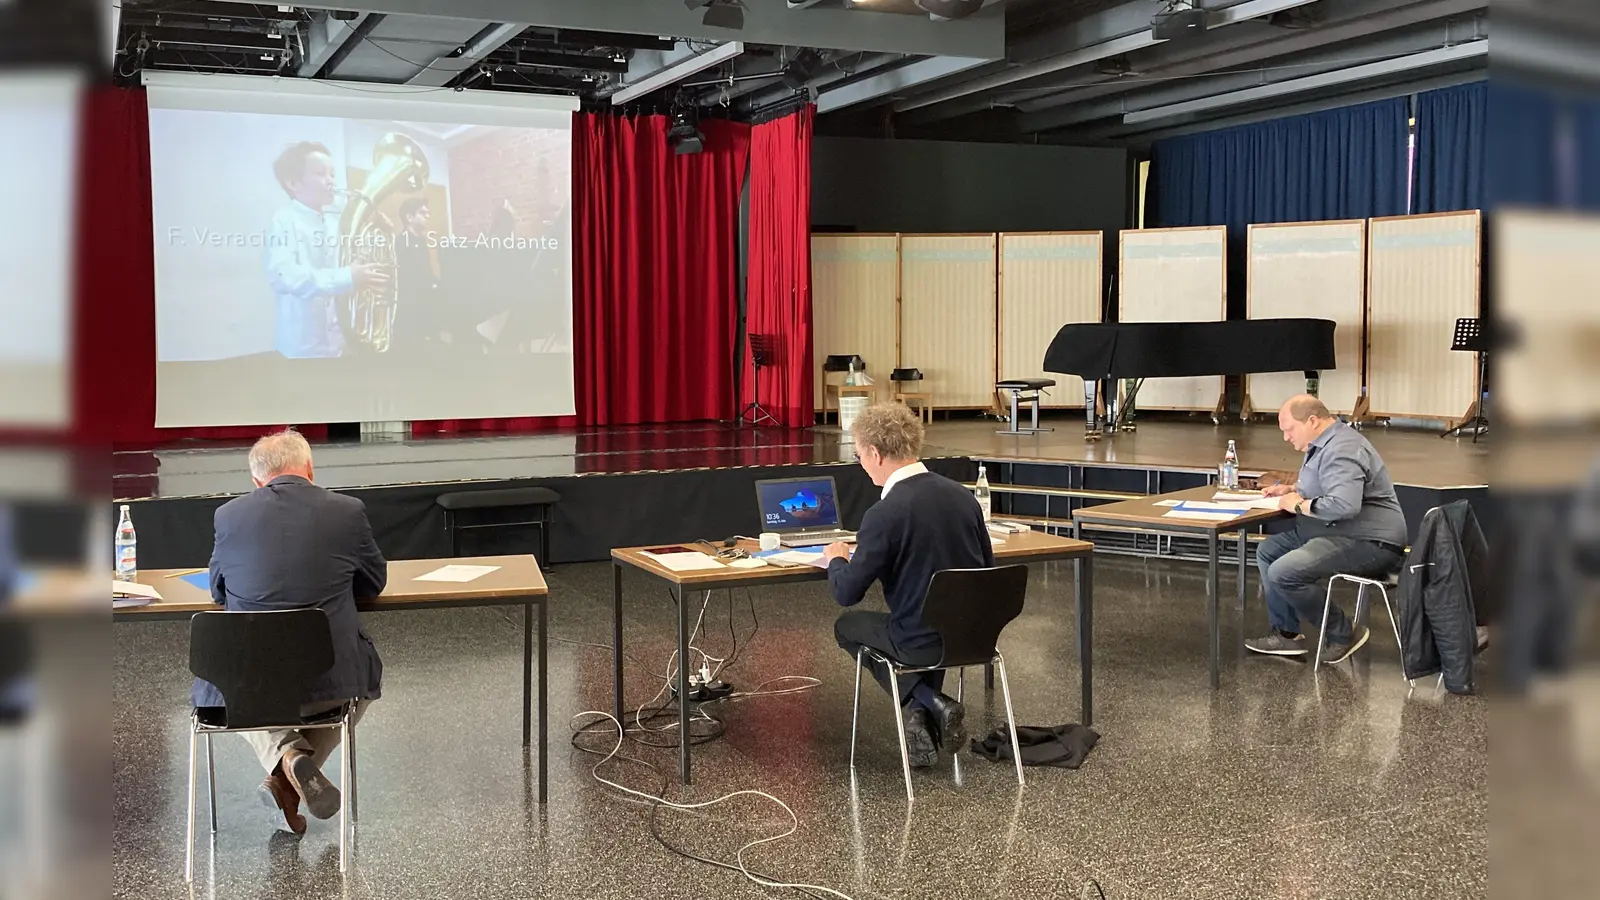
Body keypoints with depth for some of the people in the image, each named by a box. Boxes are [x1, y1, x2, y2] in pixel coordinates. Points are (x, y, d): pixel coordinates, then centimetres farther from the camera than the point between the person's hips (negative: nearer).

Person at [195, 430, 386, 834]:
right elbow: (374, 584, 11)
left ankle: (286, 752, 7)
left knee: (210, 687, 36)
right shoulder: (348, 511, -3)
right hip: (332, 680, -1)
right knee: (365, 678, 35)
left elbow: (219, 591, 14)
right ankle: (292, 779, 14)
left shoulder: (229, 514, -1)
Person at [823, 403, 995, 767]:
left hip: (924, 642, -6)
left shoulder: (885, 514, -20)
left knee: (846, 626, 21)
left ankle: (928, 705, 9)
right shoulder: (962, 494, -1)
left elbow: (847, 593, -16)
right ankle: (929, 706, 26)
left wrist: (836, 559, 7)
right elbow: (988, 568, 11)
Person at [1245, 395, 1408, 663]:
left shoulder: (1342, 450, -21)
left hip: (1369, 542, -12)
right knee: (1268, 551, 14)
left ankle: (1342, 635, -4)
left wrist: (1298, 505, -19)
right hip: (1335, 531, 12)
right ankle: (1285, 633, 13)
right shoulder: (1324, 443, 15)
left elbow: (1343, 505, -35)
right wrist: (1292, 489, 15)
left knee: (1283, 573, -23)